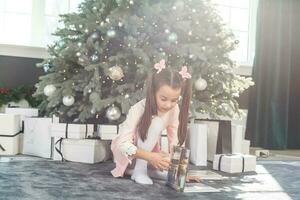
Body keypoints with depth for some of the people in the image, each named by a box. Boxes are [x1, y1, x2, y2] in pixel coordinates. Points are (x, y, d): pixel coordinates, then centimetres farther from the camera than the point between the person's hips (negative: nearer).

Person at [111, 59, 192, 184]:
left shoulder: (174, 110, -18)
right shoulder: (139, 109, -31)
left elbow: (175, 141, -14)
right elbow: (123, 143, -38)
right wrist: (151, 157, -50)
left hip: (148, 150, 5)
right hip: (127, 151, -5)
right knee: (156, 122, -32)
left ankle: (148, 168, 3)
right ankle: (139, 170, -25)